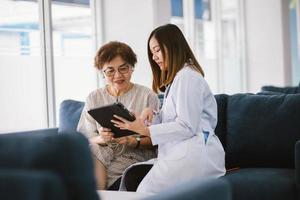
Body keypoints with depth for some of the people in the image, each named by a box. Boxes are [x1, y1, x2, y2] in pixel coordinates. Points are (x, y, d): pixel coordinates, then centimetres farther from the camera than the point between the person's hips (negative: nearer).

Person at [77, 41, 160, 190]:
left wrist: (135, 142, -19)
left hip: (134, 159, -3)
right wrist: (101, 139, -16)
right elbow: (84, 137, 6)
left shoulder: (148, 96, 5)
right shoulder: (94, 98, 14)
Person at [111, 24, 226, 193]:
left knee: (147, 191, -21)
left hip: (195, 153, -9)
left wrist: (145, 130, -12)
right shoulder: (175, 79, 27)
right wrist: (152, 115, 2)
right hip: (179, 152, 9)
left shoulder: (188, 77, -5)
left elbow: (187, 126, -13)